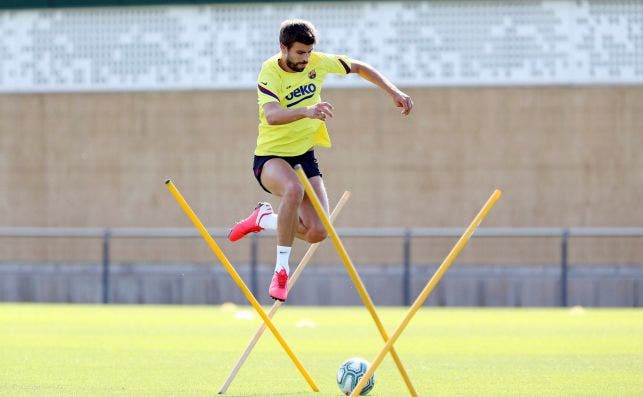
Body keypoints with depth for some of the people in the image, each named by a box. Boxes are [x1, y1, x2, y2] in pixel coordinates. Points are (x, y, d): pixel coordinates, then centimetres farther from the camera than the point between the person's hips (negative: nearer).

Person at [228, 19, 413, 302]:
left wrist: (393, 92, 4)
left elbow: (359, 67, 12)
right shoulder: (270, 73, -19)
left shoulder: (317, 62, -5)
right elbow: (271, 115, -38)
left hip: (304, 155, 5)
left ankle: (264, 218, 21)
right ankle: (281, 269, -27)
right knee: (293, 189, -40)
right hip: (270, 157, -5)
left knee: (317, 232, -9)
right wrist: (306, 111, -55)